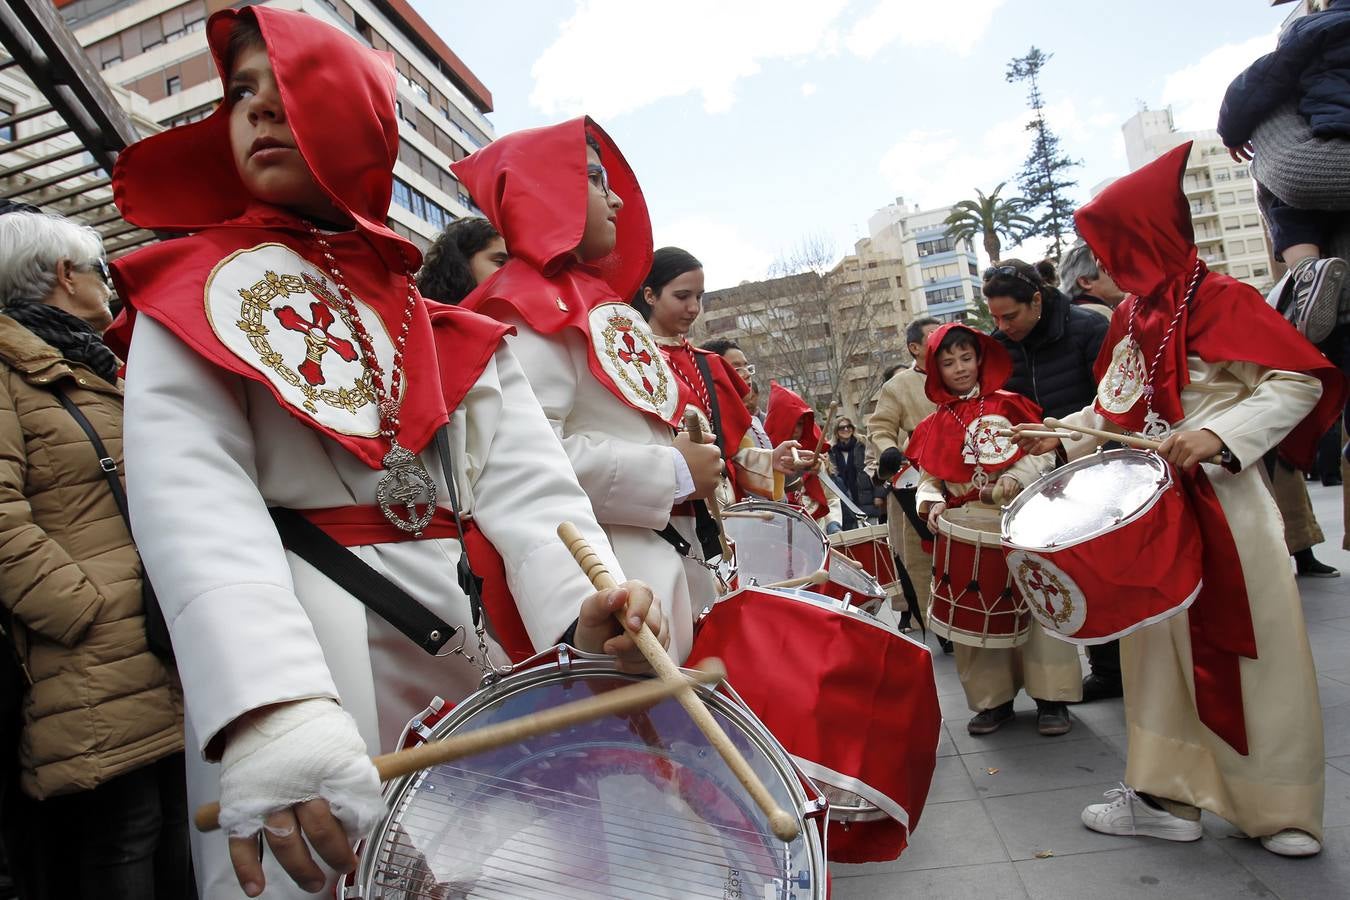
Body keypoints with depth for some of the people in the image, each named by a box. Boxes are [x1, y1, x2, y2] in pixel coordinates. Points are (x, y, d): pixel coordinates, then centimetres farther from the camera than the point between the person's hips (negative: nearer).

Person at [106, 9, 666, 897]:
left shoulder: (444, 312, 10)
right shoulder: (196, 296, 2)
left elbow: (524, 476, -4)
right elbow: (191, 501, -16)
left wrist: (586, 601, -24)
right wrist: (271, 709, -32)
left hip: (477, 652, 4)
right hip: (292, 648, -3)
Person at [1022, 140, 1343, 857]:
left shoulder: (1218, 299, -9)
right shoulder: (1130, 314, 11)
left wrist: (1217, 436, -26)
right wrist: (1057, 435, 7)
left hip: (1220, 500, -7)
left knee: (1250, 646, 3)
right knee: (1160, 643, 10)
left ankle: (1283, 809, 21)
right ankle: (1167, 796, 21)